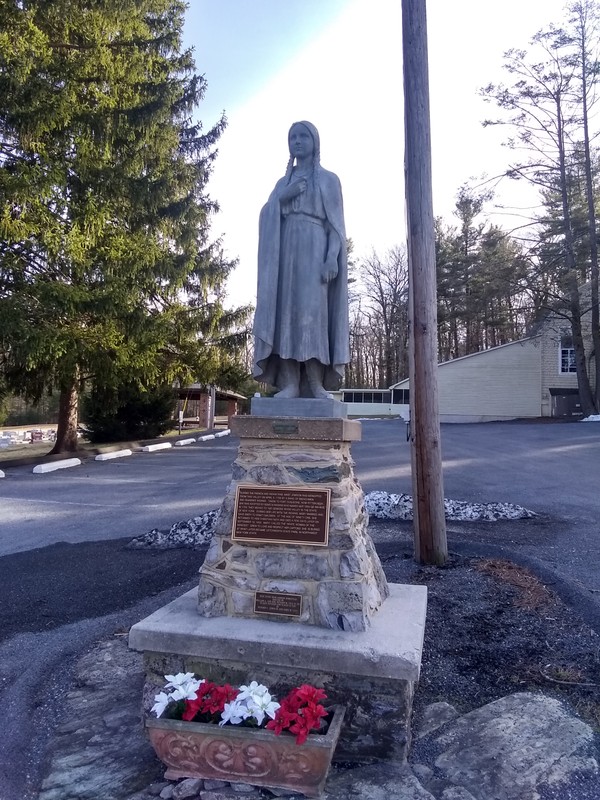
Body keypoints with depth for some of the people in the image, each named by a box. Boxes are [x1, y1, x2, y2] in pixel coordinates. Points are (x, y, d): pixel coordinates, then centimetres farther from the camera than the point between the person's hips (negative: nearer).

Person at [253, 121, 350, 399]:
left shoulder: (329, 179, 13)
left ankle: (316, 383, -19)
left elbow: (336, 223, 2)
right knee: (285, 310, -10)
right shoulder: (283, 182, 24)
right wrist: (282, 196, -7)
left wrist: (332, 257, -14)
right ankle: (290, 382, -15)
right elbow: (266, 215, 11)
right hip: (285, 250, 4)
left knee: (312, 310, -16)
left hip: (313, 249, -3)